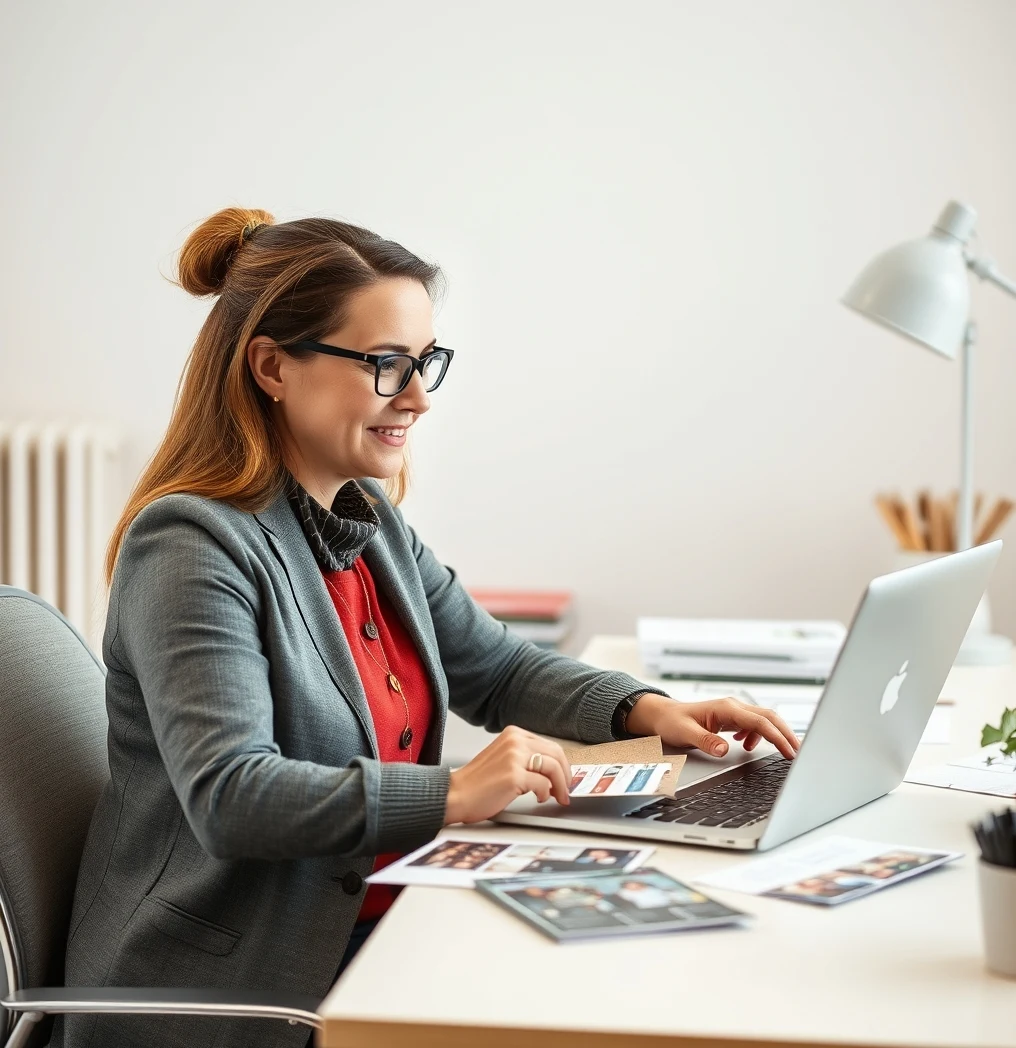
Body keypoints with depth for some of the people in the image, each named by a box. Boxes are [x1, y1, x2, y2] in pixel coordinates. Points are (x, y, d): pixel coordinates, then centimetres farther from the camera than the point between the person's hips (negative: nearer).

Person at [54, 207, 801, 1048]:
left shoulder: (371, 520, 10)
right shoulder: (193, 545, -17)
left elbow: (495, 666, 19)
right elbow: (230, 798, -26)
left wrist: (646, 710, 2)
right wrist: (453, 793, -31)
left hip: (377, 929, 8)